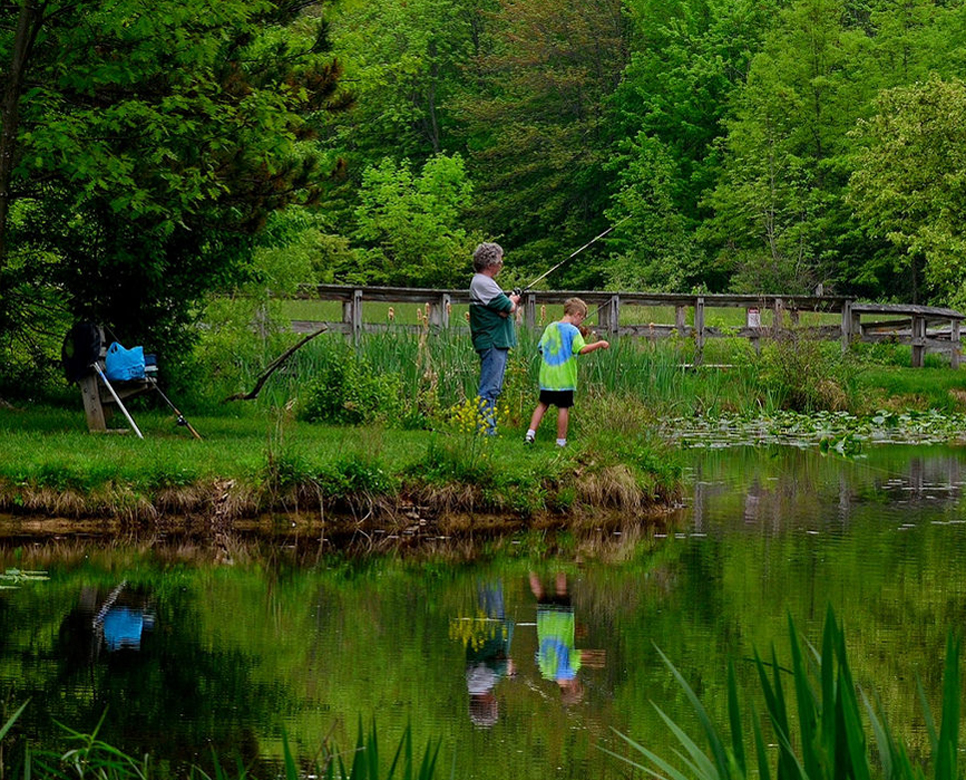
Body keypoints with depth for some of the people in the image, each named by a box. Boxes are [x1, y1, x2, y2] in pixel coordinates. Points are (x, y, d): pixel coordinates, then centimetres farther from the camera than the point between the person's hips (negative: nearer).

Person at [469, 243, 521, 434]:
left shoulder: (485, 282, 19)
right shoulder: (482, 283, -15)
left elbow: (502, 309, 17)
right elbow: (508, 309, -17)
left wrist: (510, 302, -2)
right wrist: (513, 301, 4)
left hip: (497, 342, 11)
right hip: (492, 341, -11)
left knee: (493, 389, 13)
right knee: (489, 389, -9)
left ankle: (488, 429, 17)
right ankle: (486, 429, -9)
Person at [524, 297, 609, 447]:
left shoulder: (550, 327, 9)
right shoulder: (573, 330, -11)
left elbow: (541, 348, 13)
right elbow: (582, 349, -22)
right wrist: (600, 344, -13)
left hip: (547, 377, 6)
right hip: (564, 378, -6)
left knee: (543, 405, 16)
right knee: (563, 408, 2)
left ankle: (530, 433, 8)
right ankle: (561, 441, 5)